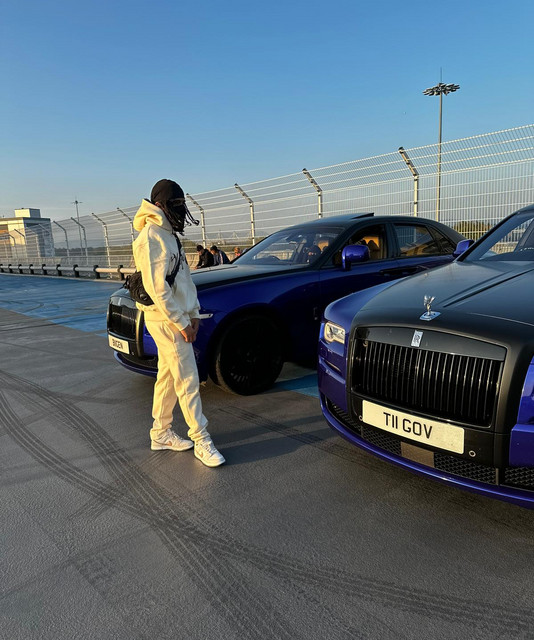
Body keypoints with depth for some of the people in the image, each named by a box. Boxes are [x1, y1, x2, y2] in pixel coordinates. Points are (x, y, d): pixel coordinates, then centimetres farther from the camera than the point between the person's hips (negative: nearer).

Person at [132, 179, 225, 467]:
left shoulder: (169, 235, 15)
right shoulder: (150, 238, -16)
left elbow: (185, 277, 18)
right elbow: (157, 288, -21)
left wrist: (193, 312, 12)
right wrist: (181, 322, -17)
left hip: (178, 318, 9)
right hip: (166, 321, -9)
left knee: (167, 377, 15)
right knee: (187, 381, -5)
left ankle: (161, 434, 27)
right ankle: (201, 441, 5)